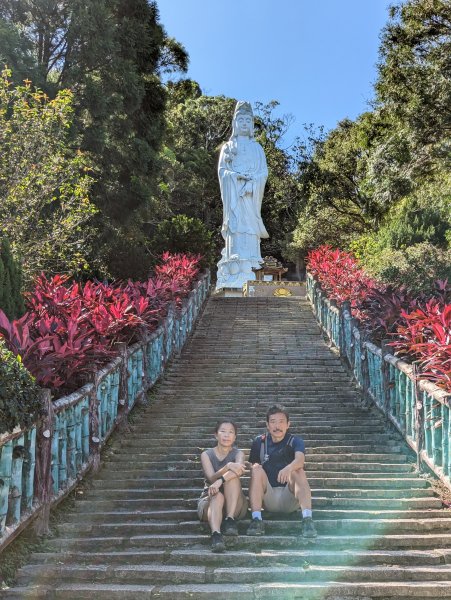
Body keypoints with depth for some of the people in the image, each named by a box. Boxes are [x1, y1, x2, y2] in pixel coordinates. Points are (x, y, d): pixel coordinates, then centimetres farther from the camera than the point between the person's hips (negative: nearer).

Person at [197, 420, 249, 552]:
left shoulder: (238, 453, 3)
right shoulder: (206, 454, 3)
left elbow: (240, 470, -23)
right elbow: (211, 478, -16)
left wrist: (220, 480, -42)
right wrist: (228, 467, -37)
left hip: (234, 504, 1)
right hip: (210, 502, -1)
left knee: (232, 476, -27)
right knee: (217, 496, -36)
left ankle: (230, 519, -35)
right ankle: (216, 534, -60)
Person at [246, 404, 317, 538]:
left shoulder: (295, 441, 0)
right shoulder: (259, 442, 6)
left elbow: (300, 459, -23)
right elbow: (252, 468, 2)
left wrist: (288, 468, -45)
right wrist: (255, 468, -23)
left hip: (290, 498, -1)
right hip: (267, 499, 1)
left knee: (298, 471, -26)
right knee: (257, 470, -22)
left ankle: (307, 519, -39)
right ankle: (256, 520, -32)